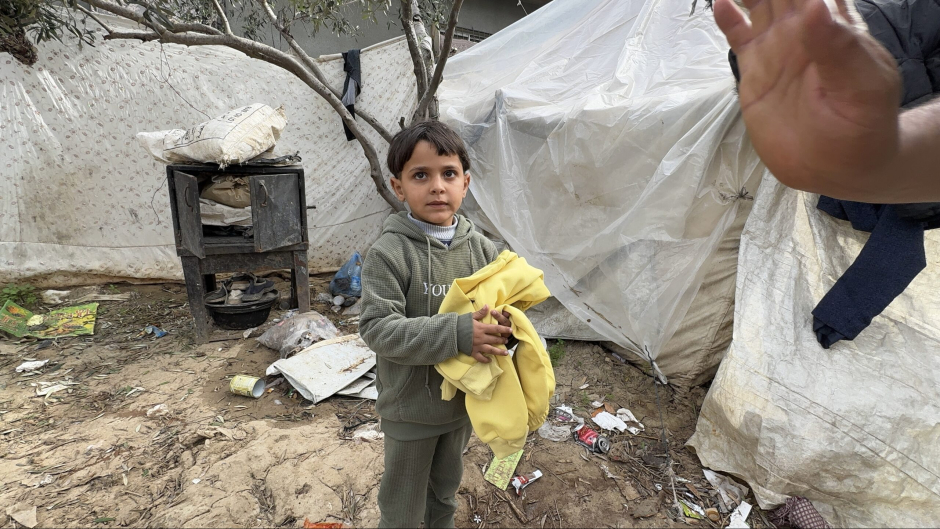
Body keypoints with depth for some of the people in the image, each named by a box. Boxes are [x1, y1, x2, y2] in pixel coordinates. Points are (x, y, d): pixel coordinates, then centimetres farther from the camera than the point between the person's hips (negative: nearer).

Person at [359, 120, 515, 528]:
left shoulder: (482, 249, -8)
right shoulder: (389, 254, -21)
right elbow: (377, 327, -27)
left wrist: (502, 329, -24)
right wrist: (458, 333, -35)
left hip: (464, 400, 5)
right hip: (410, 408, -4)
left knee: (446, 489, 30)